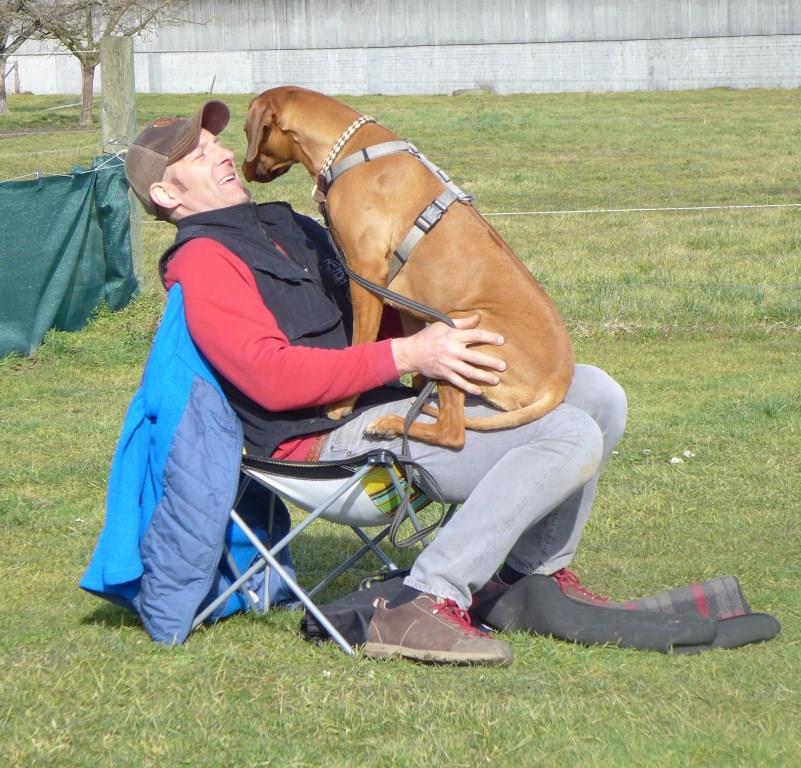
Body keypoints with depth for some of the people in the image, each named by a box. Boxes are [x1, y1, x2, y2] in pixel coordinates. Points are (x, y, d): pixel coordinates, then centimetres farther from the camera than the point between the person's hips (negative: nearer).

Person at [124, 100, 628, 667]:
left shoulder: (287, 227, 22)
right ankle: (421, 605, -26)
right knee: (570, 438, -22)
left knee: (595, 393, 5)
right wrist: (405, 356, -23)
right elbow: (272, 378, -20)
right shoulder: (201, 262, -7)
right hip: (331, 440, -9)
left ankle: (532, 575, 10)